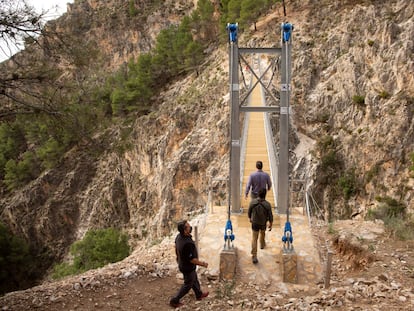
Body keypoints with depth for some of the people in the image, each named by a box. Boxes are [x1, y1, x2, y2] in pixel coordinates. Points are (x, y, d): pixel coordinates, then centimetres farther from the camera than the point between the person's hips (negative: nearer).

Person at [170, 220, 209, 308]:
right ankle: (174, 301, 27)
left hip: (182, 263, 8)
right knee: (188, 285, 15)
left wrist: (178, 257, 24)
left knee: (194, 280, 29)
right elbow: (192, 259, -31)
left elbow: (176, 248, 6)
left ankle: (199, 294, 50)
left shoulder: (179, 236, -13)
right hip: (188, 267, -8)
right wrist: (203, 264, -16)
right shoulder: (188, 243, -40)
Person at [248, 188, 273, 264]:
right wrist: (270, 225, 2)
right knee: (262, 233, 31)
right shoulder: (267, 205, -25)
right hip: (263, 223, 0)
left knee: (254, 239, 6)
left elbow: (249, 212, -6)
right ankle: (262, 244, 57)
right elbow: (270, 216, -14)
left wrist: (250, 218, 15)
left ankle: (254, 256, -1)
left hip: (254, 223, 0)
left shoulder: (252, 202, -22)